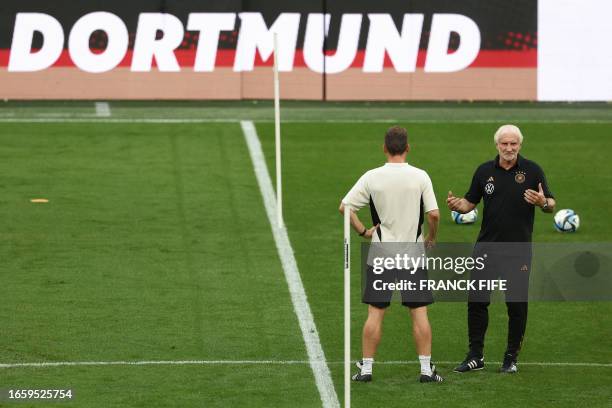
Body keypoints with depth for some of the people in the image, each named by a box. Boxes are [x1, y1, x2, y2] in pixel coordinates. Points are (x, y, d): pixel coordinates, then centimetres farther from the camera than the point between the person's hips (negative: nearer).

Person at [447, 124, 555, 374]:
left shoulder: (532, 170, -2)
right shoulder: (484, 171, 5)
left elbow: (551, 204, 0)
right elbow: (471, 202, 12)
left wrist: (543, 203, -24)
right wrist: (457, 205, -10)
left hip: (518, 250, -3)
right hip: (486, 247, 3)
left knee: (517, 305, 2)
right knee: (476, 301, 3)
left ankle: (511, 358, 15)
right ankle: (476, 356, 13)